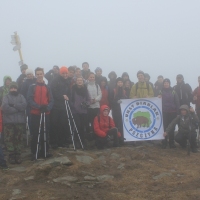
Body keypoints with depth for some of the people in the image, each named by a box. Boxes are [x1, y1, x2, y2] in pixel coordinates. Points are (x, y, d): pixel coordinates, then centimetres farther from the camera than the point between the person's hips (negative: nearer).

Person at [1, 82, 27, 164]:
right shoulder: (6, 97, 10)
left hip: (20, 121, 1)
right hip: (9, 122, -1)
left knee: (19, 139, 1)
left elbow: (24, 105, -4)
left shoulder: (21, 97, 15)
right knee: (9, 139, -4)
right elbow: (5, 107, -9)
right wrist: (18, 108, -8)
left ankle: (18, 155, 8)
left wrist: (13, 105, -9)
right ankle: (11, 155, 4)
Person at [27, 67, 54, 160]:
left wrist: (47, 107, -14)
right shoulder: (32, 87, 3)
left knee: (45, 133, 6)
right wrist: (39, 106, -21)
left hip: (46, 113, 3)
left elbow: (51, 100, 7)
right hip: (35, 113, -3)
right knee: (35, 134, -3)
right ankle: (34, 153, 5)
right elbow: (29, 99, -7)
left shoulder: (47, 87, 12)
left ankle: (44, 151, 17)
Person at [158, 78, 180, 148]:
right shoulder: (161, 92, 5)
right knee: (164, 127, 0)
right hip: (164, 112, 0)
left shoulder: (173, 92, 4)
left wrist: (177, 111, -3)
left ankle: (171, 142, 13)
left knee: (172, 127, 5)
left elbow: (177, 102, 2)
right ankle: (164, 142, 7)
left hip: (172, 112, 0)